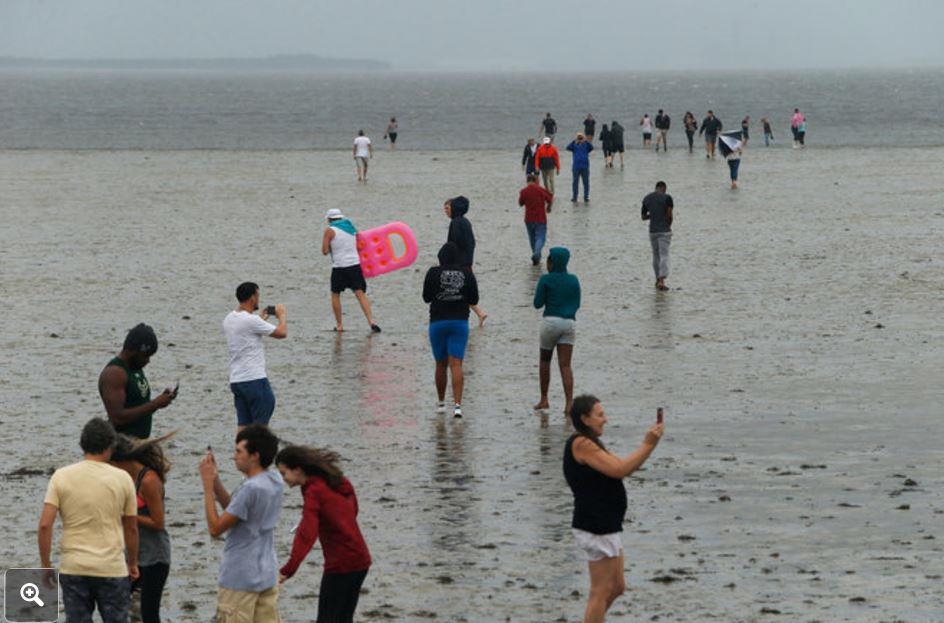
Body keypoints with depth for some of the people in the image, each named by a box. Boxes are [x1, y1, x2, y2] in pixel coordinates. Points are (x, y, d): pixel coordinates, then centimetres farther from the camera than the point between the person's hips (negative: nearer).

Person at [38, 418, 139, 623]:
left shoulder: (61, 477, -3)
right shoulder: (122, 479, -2)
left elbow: (45, 525, -8)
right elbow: (131, 529, 5)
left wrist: (46, 564, 2)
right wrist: (132, 563, 19)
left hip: (73, 568, 1)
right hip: (112, 568, -1)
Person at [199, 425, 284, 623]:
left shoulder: (251, 489, -22)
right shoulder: (274, 482, 6)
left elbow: (216, 528, -16)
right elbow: (233, 508, 15)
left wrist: (208, 486, -12)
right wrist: (215, 480, 6)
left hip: (241, 580, -8)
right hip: (268, 576, 8)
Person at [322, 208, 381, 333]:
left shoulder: (329, 231, -5)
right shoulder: (351, 228, 12)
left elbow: (325, 251, -9)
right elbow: (359, 246, 17)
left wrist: (331, 248, 11)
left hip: (339, 267, -4)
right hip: (355, 264, 4)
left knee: (335, 295, 14)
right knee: (360, 294, -2)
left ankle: (339, 325, 13)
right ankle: (371, 322, -18)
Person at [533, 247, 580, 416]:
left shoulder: (546, 280, -5)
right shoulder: (573, 280, 7)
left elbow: (537, 304, -3)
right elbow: (577, 304, 13)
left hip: (551, 321, -3)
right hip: (569, 322, 3)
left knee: (544, 360, 16)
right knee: (565, 365, -1)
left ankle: (544, 399, 17)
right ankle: (569, 402, -15)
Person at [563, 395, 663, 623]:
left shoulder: (590, 444, 18)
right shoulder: (581, 444, -15)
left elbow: (626, 467, 15)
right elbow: (619, 470, -20)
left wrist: (649, 444, 2)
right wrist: (648, 445, -14)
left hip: (606, 526, 10)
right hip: (595, 529, -10)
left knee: (617, 587, 18)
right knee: (601, 591, -4)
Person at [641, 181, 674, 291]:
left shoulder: (646, 198, 8)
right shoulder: (667, 197, -6)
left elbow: (643, 217, 13)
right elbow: (669, 215, -11)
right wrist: (669, 225, 7)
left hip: (652, 231, 4)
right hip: (664, 230, -4)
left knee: (656, 256, 17)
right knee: (664, 256, -7)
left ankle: (658, 280, 24)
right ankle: (661, 281, -19)